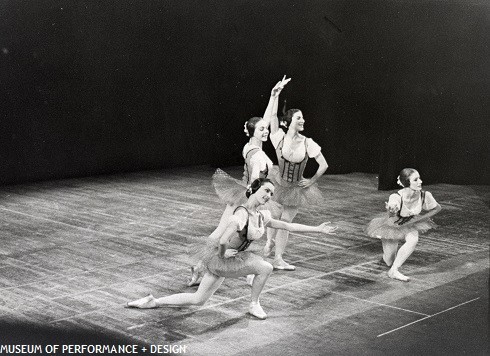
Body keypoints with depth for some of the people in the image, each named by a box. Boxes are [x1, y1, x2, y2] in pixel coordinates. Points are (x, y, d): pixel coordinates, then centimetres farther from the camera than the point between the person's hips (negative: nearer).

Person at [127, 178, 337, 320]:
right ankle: (254, 305, 11)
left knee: (198, 300, 16)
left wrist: (318, 229, 12)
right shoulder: (241, 215, -27)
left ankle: (152, 302, 20)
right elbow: (223, 241, -37)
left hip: (220, 258, 9)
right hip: (218, 256, -9)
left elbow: (288, 226, 10)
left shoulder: (263, 216, 2)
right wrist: (223, 253, -17)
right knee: (265, 268, -10)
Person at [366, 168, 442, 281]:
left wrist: (417, 219, -13)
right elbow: (391, 217, -49)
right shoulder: (396, 197, -36)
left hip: (408, 225, 2)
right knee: (389, 262, 2)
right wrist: (390, 212, -73)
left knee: (413, 239, -33)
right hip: (391, 225, -2)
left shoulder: (424, 195, -25)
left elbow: (437, 208, -6)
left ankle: (394, 271, -21)